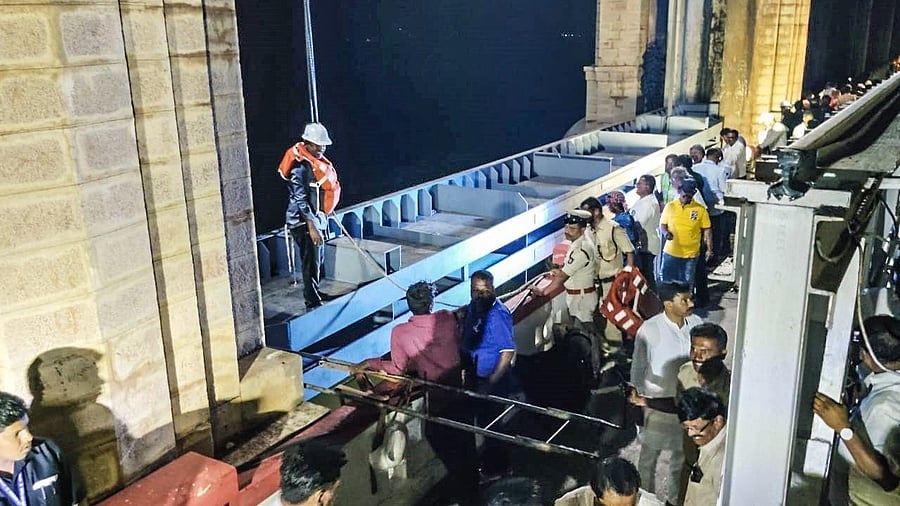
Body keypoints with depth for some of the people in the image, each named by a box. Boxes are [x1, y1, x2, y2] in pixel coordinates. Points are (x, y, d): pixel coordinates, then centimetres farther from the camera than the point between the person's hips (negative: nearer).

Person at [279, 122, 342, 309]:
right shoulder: (300, 167, -20)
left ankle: (313, 293, 36)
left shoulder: (317, 161, 9)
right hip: (304, 221, -9)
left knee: (318, 259, 20)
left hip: (316, 217, 9)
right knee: (311, 262, -5)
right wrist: (311, 227, -27)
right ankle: (313, 303, 3)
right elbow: (300, 200, -23)